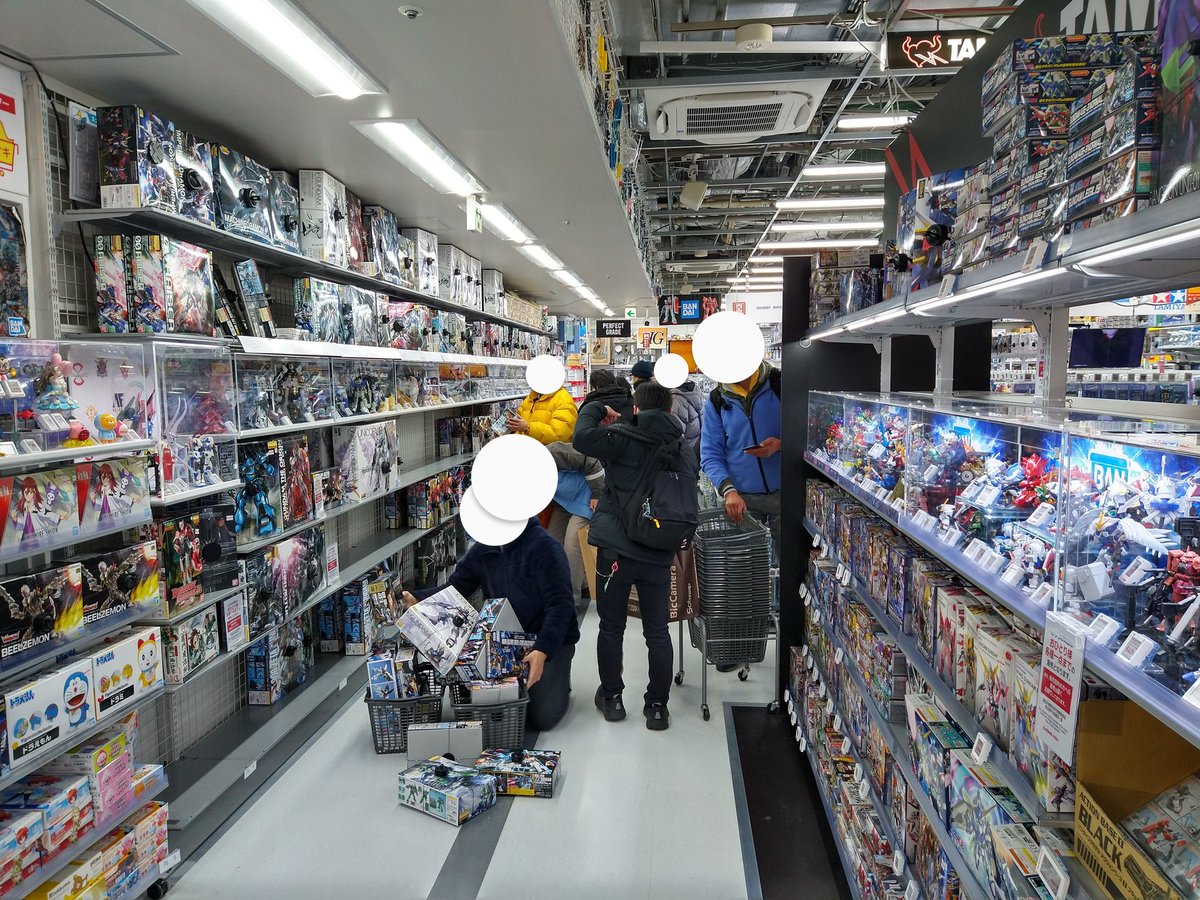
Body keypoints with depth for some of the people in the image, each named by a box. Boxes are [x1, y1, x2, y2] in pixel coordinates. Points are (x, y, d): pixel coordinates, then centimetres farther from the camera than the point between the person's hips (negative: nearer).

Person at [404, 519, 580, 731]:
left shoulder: (543, 546, -19)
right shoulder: (483, 549, 3)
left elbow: (560, 605, -23)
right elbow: (455, 587, 5)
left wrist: (542, 651, -33)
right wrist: (417, 600, -13)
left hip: (551, 641, -6)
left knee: (542, 717, -14)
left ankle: (558, 681, 17)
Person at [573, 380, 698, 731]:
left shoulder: (624, 438, -9)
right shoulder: (682, 449, 7)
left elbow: (582, 438, -21)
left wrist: (595, 409, -3)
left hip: (616, 549, -3)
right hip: (659, 554, 4)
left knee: (611, 628, 13)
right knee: (657, 630, 13)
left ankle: (612, 697, 25)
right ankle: (657, 706, 20)